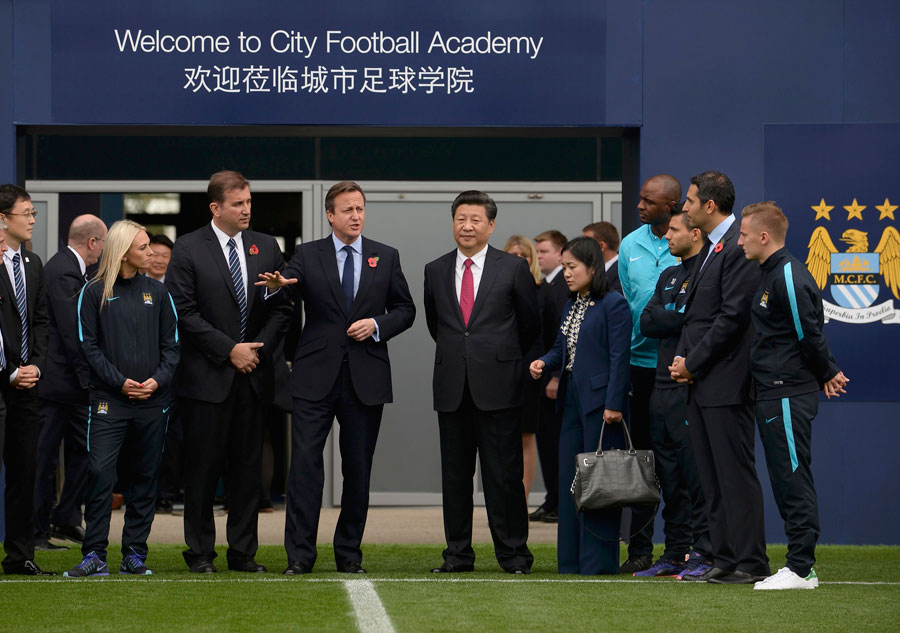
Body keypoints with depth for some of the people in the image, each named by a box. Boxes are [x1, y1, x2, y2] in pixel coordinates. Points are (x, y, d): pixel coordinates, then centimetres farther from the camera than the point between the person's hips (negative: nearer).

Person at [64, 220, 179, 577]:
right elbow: (89, 345, -1)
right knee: (100, 473, -11)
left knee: (145, 477, 5)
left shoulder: (157, 292, 10)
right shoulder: (94, 293, 1)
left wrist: (158, 379, -7)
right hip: (109, 400, -3)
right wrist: (120, 382, -10)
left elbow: (171, 343, 9)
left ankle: (135, 554, 12)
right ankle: (95, 555, -5)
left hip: (153, 400, 3)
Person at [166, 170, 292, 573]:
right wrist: (228, 349, -11)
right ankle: (200, 553, 7)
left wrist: (259, 347, -4)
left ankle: (243, 552, 11)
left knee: (247, 466, 5)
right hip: (206, 376, -4)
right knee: (202, 466, -1)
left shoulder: (266, 247, 11)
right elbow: (183, 312, -7)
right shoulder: (188, 249, -2)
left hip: (253, 375, 4)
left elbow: (281, 308, 11)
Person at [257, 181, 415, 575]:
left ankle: (349, 554, 14)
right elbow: (289, 289, -11)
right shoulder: (307, 255, 5)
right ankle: (299, 555, -5)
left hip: (366, 378, 2)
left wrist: (377, 325, -6)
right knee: (304, 464, -8)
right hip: (316, 377, -2)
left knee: (358, 469, 5)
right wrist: (278, 285, -35)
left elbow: (405, 309, 13)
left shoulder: (386, 257, 11)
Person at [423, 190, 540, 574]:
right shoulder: (436, 271, 10)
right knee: (454, 474, 6)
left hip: (497, 384, -3)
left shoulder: (513, 268, 1)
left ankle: (513, 553, 4)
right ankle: (458, 554, 12)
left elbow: (530, 323, 10)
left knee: (504, 474, -2)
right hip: (452, 387, 3)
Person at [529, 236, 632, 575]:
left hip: (600, 400, -9)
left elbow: (619, 356, -13)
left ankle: (599, 559, -1)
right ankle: (572, 559, 16)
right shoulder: (570, 306, 15)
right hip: (573, 399, 9)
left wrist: (614, 403, -17)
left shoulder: (613, 304, -9)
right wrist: (544, 362, -2)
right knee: (570, 477, 10)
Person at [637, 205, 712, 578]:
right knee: (669, 476, 10)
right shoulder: (668, 276, 20)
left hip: (693, 386, -8)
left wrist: (665, 318, -8)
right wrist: (680, 318, -5)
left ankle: (704, 554, -4)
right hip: (663, 385, 8)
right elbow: (647, 323, 10)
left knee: (697, 472, -8)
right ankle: (675, 554, 15)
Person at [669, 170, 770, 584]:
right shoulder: (709, 249, 19)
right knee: (712, 477, 11)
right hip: (700, 382, 10)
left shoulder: (739, 247, -13)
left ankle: (751, 563, -4)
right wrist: (682, 358, 7)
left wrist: (693, 364, -12)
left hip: (726, 382, -10)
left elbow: (733, 317, -18)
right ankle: (725, 560, 15)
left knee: (736, 474, -7)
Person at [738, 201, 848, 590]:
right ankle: (798, 566, 15)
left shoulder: (788, 277, -16)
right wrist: (826, 375, 18)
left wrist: (827, 375, -2)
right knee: (786, 481, 11)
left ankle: (801, 569, -6)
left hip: (788, 395, -10)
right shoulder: (768, 275, 15)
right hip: (772, 394, 10)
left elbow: (809, 334, -14)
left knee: (794, 479, -8)